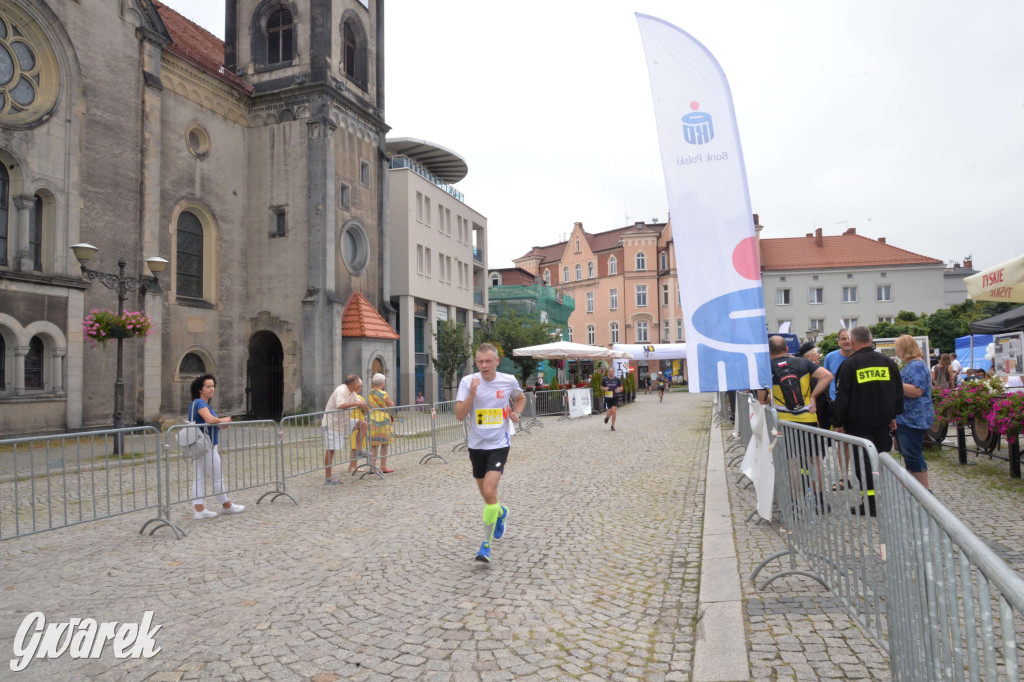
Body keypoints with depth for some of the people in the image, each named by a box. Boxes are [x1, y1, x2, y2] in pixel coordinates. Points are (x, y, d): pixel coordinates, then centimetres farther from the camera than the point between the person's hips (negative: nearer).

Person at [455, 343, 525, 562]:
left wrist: (516, 413, -2)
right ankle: (501, 512, 51)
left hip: (499, 445, -2)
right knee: (486, 494, 16)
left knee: (489, 492, -17)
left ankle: (486, 544, -1)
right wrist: (472, 393, -26)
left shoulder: (509, 380, -5)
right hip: (476, 445, 2)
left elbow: (521, 398, 17)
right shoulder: (468, 381, -8)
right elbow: (459, 415, -14)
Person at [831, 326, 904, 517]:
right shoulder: (887, 362, 6)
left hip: (859, 423, -6)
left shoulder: (849, 364, -11)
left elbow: (842, 397, -11)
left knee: (863, 461, -1)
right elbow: (898, 392, 14)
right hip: (883, 422, 6)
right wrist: (893, 416, 22)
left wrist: (838, 423, -4)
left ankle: (870, 502, -1)